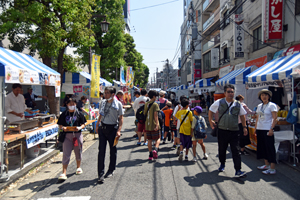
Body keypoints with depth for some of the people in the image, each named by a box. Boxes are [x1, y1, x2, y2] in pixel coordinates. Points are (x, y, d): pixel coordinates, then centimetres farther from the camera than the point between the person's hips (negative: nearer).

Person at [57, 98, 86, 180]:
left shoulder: (79, 114, 3)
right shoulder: (64, 114, 5)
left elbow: (83, 124, 4)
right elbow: (60, 125, 6)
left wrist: (80, 127, -16)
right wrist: (63, 128, -16)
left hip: (77, 134, 1)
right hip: (67, 135, 0)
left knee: (78, 152, 14)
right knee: (66, 154, -5)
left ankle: (78, 167, 36)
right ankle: (64, 173, -2)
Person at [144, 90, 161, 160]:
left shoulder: (146, 104, 10)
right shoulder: (155, 104, -9)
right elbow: (155, 115, -18)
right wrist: (157, 124, -22)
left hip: (147, 125, 5)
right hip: (154, 125, -5)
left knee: (149, 140, 10)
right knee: (158, 138, 8)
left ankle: (150, 155, 10)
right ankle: (155, 150, -17)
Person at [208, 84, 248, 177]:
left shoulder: (238, 104, 4)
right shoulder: (219, 102, -1)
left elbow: (242, 115, 15)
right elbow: (210, 111, 12)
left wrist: (244, 127, 11)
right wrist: (210, 121, 9)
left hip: (234, 131, 0)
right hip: (222, 131, 0)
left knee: (235, 151, -4)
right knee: (222, 149, 13)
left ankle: (238, 171, -2)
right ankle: (222, 164, 36)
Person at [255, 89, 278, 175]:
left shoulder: (272, 105, -5)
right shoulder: (259, 106, 13)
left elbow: (275, 119, -10)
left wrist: (271, 129, -18)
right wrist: (255, 128, 14)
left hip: (267, 130, -7)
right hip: (260, 129, 7)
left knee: (270, 148, -5)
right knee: (262, 147, 12)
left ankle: (272, 168, -1)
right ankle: (267, 165, 25)